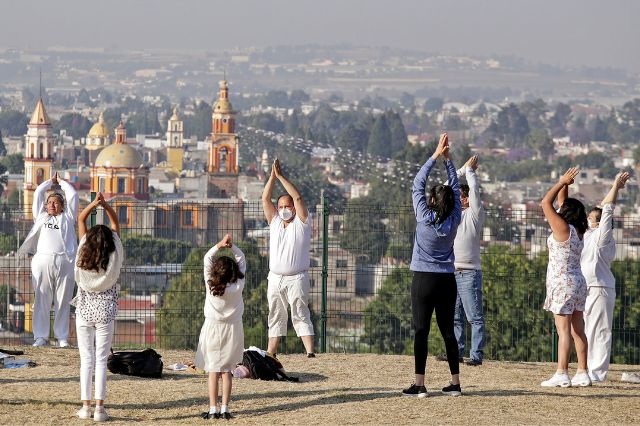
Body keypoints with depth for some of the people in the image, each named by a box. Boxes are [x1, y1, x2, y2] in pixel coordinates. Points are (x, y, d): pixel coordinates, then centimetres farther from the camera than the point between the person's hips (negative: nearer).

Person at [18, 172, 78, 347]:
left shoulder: (67, 218, 19)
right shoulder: (41, 217, 22)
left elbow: (73, 195, 18)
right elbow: (38, 193, 24)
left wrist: (61, 182, 30)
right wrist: (51, 181, 35)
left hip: (65, 262, -1)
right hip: (43, 260, 1)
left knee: (63, 302, -1)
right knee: (42, 301, -2)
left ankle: (62, 337, 2)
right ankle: (41, 337, -1)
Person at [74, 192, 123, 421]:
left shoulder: (83, 256, -9)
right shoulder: (113, 258, -10)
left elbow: (80, 220, -3)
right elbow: (115, 222, -3)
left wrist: (93, 204, -12)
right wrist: (106, 205, -14)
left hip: (84, 310, 0)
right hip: (105, 311, 0)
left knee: (86, 359, 5)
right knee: (101, 360, 0)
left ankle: (86, 405, 2)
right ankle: (99, 407, -6)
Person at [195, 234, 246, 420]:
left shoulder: (211, 285, -15)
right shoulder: (238, 286, -13)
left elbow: (207, 259, -5)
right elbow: (241, 260, -3)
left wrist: (219, 245, -7)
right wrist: (232, 246, -10)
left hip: (213, 327, -1)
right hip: (232, 330, 1)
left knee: (213, 371, 3)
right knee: (227, 371, 7)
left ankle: (213, 409, -2)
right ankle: (225, 409, 3)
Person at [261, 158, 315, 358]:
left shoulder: (302, 223, 1)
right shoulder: (275, 222, 14)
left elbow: (298, 198, -11)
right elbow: (265, 199, 5)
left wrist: (281, 176, -11)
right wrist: (272, 176, -6)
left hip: (296, 278, -5)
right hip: (275, 278, 5)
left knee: (301, 315, -11)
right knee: (275, 316, 7)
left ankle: (310, 352, -18)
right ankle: (271, 352, 10)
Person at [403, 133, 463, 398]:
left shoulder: (424, 217, -9)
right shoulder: (454, 220, -2)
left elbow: (418, 184, -2)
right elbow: (455, 188, 9)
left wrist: (436, 156, 1)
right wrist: (447, 159, 8)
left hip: (424, 280, -3)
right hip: (447, 281, 4)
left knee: (421, 331, -4)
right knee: (448, 331, 9)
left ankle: (419, 384, -8)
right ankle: (455, 383, 9)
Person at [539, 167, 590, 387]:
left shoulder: (562, 227, -13)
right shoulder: (578, 232, 9)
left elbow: (546, 203, -10)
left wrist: (562, 183, -3)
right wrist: (565, 183, 17)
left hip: (562, 283, -8)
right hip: (578, 282, 8)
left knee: (563, 330, -10)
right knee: (578, 330, 8)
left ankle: (561, 374, -13)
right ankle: (582, 373, 9)